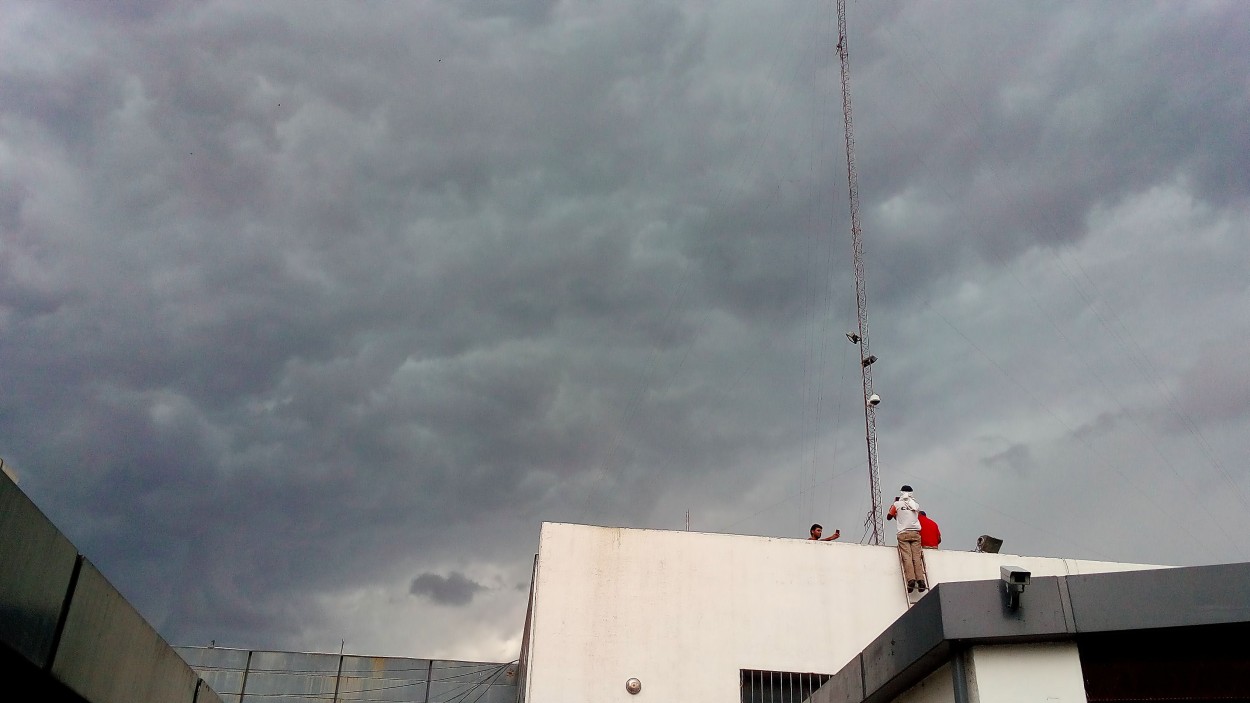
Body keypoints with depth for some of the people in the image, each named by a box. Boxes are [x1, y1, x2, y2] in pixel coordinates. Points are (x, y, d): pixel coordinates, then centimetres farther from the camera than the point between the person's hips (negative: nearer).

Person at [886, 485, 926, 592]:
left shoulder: (897, 504, 4)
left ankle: (911, 579, -26)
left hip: (903, 533, -2)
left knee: (907, 557, -11)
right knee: (917, 557, -4)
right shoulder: (916, 505, 12)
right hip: (915, 532, 2)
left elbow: (889, 517, 16)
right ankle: (920, 580, -16)